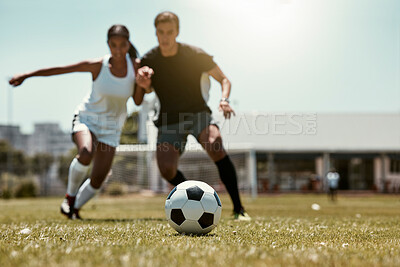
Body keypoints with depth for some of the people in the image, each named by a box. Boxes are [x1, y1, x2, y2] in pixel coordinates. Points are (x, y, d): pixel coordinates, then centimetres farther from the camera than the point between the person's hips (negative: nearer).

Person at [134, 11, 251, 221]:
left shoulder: (195, 55, -10)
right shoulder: (148, 61, -5)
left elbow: (223, 80, 0)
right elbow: (138, 101, 0)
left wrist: (224, 100, -21)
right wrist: (142, 85, -22)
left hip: (197, 113, -2)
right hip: (169, 121, 2)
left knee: (215, 146, -32)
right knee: (166, 169, -20)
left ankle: (238, 209, -26)